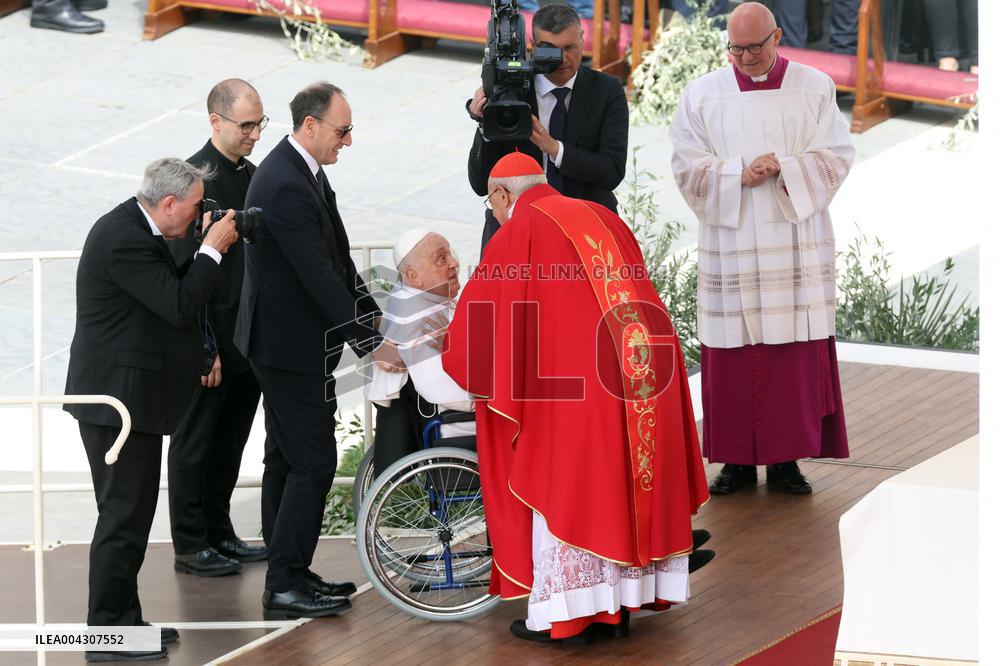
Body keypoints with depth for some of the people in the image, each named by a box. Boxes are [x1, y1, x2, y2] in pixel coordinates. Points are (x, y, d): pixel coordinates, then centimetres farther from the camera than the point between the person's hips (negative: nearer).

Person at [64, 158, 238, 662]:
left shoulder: (132, 229, 10)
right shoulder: (125, 239, -22)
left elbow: (171, 290, 17)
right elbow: (179, 304, -25)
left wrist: (209, 248, 7)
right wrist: (211, 249, -15)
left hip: (123, 396, 11)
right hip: (117, 398, -11)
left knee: (131, 510, 17)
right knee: (124, 514, -6)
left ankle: (122, 619, 26)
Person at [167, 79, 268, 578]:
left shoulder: (248, 173, 10)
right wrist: (204, 346, -20)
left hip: (248, 335, 8)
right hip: (211, 338, -8)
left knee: (230, 442, 16)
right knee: (195, 443, 3)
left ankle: (219, 533, 27)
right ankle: (191, 546, 10)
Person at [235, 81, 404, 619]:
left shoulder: (300, 171, 8)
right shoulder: (286, 187, -25)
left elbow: (337, 259, 14)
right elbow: (321, 277, -25)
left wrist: (372, 315, 9)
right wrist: (371, 344, -21)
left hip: (285, 340, 11)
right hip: (290, 346, -11)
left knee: (287, 461, 15)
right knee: (313, 462, -7)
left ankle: (288, 575, 23)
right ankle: (286, 587, -2)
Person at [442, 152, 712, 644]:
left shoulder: (518, 233, 0)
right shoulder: (603, 220, 17)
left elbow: (472, 330, 3)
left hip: (575, 381, -6)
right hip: (647, 374, 6)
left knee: (562, 490, 5)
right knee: (624, 486, 15)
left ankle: (564, 612, 8)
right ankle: (622, 601, 20)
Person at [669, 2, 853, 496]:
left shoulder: (814, 89, 5)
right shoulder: (702, 95, 6)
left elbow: (836, 157, 0)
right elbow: (687, 168, 1)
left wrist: (784, 168, -16)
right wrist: (740, 175, -14)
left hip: (796, 246, 0)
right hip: (730, 247, 0)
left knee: (797, 356, -2)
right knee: (733, 355, -2)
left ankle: (786, 459, 4)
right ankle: (737, 461, 5)